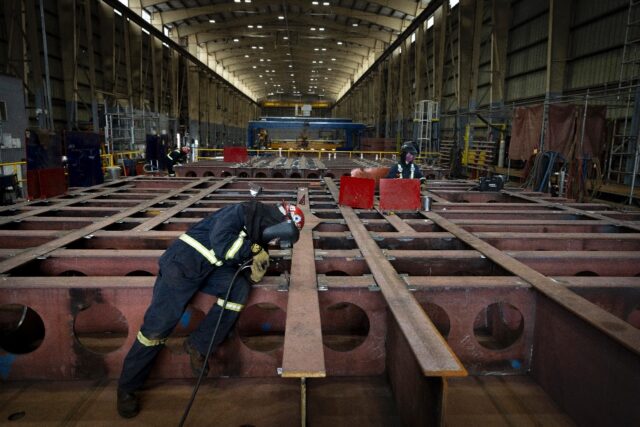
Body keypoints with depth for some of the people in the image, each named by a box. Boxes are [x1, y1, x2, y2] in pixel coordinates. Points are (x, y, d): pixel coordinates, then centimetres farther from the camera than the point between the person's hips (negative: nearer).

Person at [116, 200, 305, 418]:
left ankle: (198, 345, -5)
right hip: (183, 262, -7)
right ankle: (127, 387, 12)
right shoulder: (240, 212, -14)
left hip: (211, 269, 7)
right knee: (158, 325, -9)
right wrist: (253, 249, -16)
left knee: (240, 287, -20)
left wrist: (257, 269, -9)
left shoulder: (258, 236, 11)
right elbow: (221, 244, -26)